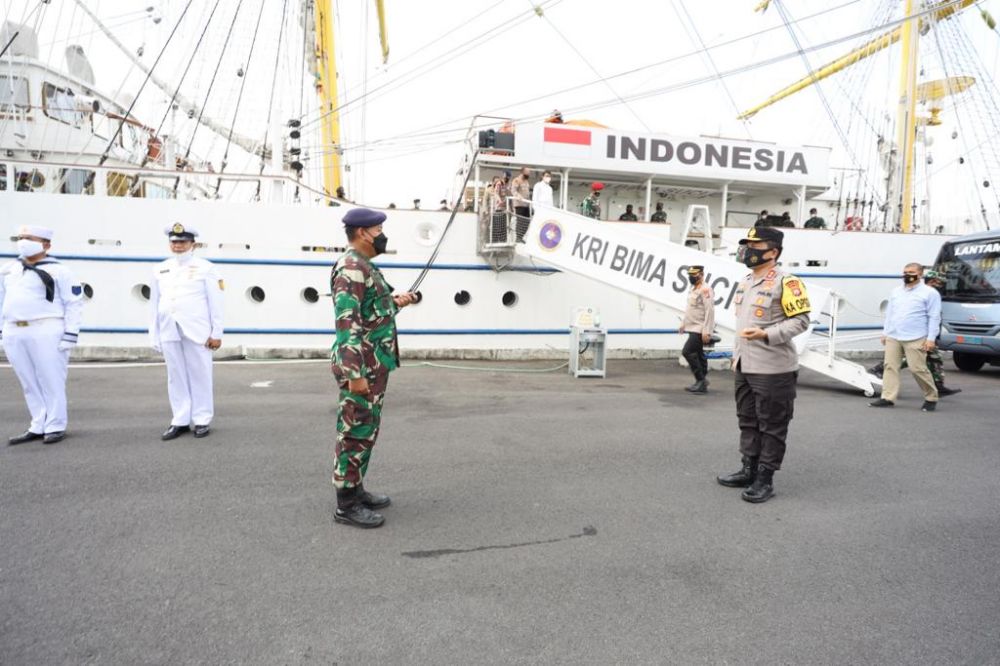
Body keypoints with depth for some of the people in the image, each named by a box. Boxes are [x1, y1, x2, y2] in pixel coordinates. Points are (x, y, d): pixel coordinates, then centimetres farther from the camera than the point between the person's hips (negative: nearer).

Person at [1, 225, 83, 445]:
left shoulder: (58, 270, -2)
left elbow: (74, 303, -4)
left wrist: (70, 335, -10)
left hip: (46, 331, -6)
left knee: (51, 380, -2)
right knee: (29, 382, 10)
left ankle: (56, 427, 6)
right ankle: (38, 427, 17)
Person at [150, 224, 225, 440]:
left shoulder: (205, 268, 2)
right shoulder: (160, 270, 13)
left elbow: (215, 303, -1)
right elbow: (154, 304, 13)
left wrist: (216, 334, -6)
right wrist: (154, 336, 10)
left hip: (197, 332, -4)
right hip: (169, 333, 4)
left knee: (200, 376, 3)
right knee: (176, 377, 8)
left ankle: (202, 420, 11)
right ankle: (180, 421, 16)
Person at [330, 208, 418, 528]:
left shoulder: (365, 266, 15)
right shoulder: (351, 268, -17)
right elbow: (346, 322, -24)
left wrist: (394, 302, 10)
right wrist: (354, 373, -27)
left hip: (374, 364, 10)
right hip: (362, 366, -10)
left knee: (365, 430, 17)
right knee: (356, 432, -3)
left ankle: (356, 490, 28)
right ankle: (347, 505, 7)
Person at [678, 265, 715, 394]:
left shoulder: (705, 289, -15)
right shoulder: (693, 289, 16)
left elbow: (709, 311, -21)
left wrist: (707, 331, -24)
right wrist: (683, 324, 21)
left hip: (700, 330, -10)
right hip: (693, 329, 10)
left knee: (687, 352, -14)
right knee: (698, 355, 12)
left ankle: (701, 380, -6)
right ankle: (702, 383, 18)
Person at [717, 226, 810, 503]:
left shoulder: (785, 282, -13)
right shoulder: (744, 282, 15)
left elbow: (801, 319, -15)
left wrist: (766, 334, -26)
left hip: (773, 369, -9)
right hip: (745, 367, 9)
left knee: (771, 426, 1)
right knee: (748, 422, 16)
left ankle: (765, 479, 10)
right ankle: (749, 470, 28)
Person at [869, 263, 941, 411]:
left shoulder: (929, 293, 0)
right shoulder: (896, 292, 17)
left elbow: (934, 317, -5)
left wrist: (931, 338, -11)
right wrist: (885, 333, 17)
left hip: (915, 339, -6)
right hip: (893, 338, 6)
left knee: (918, 369, -7)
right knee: (890, 366, 1)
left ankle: (931, 398, 11)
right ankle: (888, 398, 4)